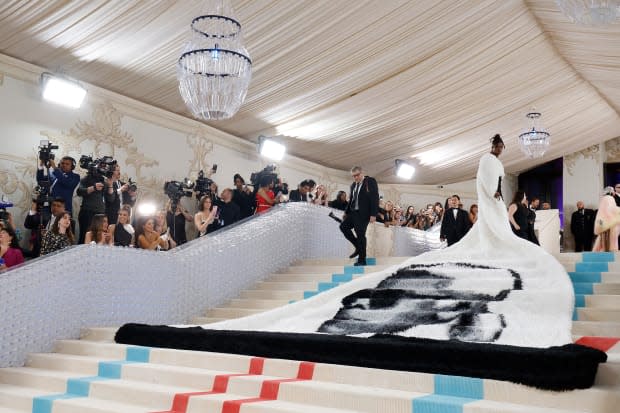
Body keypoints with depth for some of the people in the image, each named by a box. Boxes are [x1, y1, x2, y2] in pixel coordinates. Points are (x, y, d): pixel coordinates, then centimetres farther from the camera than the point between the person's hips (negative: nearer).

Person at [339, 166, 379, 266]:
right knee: (343, 226, -1)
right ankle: (358, 247, 11)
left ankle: (362, 260, 3)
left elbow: (375, 198, -13)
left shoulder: (370, 182, -8)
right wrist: (346, 212, 15)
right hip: (354, 212, 7)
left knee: (360, 235, -7)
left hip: (363, 213, -7)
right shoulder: (353, 185, 13)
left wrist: (373, 214, -18)